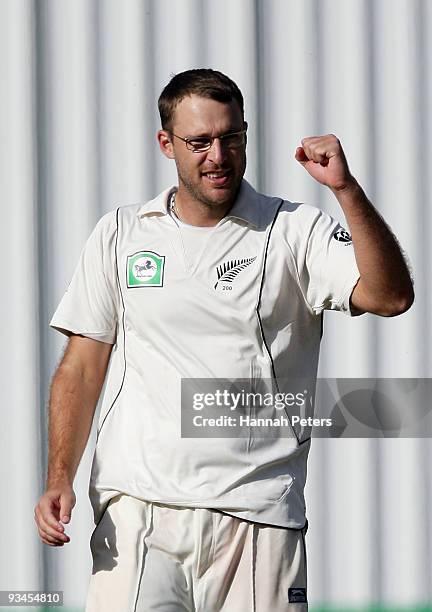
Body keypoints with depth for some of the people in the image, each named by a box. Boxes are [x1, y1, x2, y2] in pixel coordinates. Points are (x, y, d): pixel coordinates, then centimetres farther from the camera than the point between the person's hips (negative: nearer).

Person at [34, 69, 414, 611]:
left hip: (257, 514, -1)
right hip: (135, 508, 1)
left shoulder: (296, 232, 6)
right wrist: (59, 480, -1)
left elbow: (390, 297, -9)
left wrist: (346, 190, -19)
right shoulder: (121, 235, 12)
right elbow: (81, 369, 12)